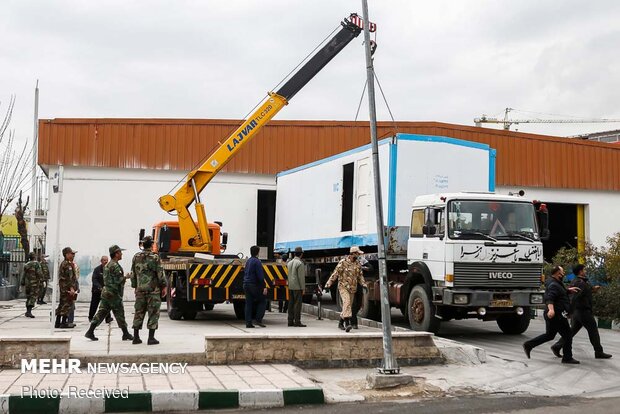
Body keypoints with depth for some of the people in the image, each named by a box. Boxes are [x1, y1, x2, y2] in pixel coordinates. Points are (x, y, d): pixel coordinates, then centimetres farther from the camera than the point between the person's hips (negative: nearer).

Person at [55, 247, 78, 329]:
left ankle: (58, 323, 17)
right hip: (67, 288, -10)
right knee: (67, 304, -6)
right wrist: (71, 288, -24)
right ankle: (64, 322, -5)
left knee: (62, 305, 13)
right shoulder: (68, 265, -14)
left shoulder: (63, 263, 19)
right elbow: (69, 277, -21)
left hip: (62, 287, 10)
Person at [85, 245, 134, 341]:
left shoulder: (107, 265, 16)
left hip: (106, 292, 9)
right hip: (113, 294, -9)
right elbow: (119, 280, -21)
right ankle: (126, 334, 7)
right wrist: (125, 277, -3)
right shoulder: (115, 266, -16)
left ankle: (90, 332, 4)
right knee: (119, 314, 0)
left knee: (101, 312, 7)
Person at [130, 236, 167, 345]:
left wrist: (135, 287, 22)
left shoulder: (136, 257, 7)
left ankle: (136, 337, 13)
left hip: (140, 290, 5)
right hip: (153, 289, -5)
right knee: (153, 313, 0)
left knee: (139, 313, 11)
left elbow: (133, 274, 13)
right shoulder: (154, 257, -9)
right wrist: (164, 287, -1)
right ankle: (151, 338, -3)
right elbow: (160, 273, -9)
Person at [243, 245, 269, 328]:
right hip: (254, 285, -8)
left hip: (246, 285, 8)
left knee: (248, 304, 7)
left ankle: (248, 323, 4)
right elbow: (260, 275, -17)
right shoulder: (257, 261, -12)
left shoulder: (248, 261, 14)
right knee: (262, 301, 5)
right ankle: (258, 320, -3)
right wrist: (264, 287, -18)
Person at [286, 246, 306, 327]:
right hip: (297, 287, -8)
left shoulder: (289, 262, 12)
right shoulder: (300, 263, -13)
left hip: (290, 286, 8)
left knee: (291, 304, 9)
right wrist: (303, 288, -10)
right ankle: (297, 321, -7)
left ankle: (290, 321, 10)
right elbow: (301, 277, -14)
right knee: (297, 304, -6)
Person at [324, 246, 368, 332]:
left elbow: (360, 276, 16)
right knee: (346, 302, -23)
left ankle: (340, 323, 25)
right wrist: (328, 284, -11)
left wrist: (364, 284, 0)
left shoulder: (358, 264, 9)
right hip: (343, 286, -6)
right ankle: (347, 323, -30)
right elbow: (335, 274, -7)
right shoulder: (343, 262, -9)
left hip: (352, 288, 6)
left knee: (348, 305, 9)